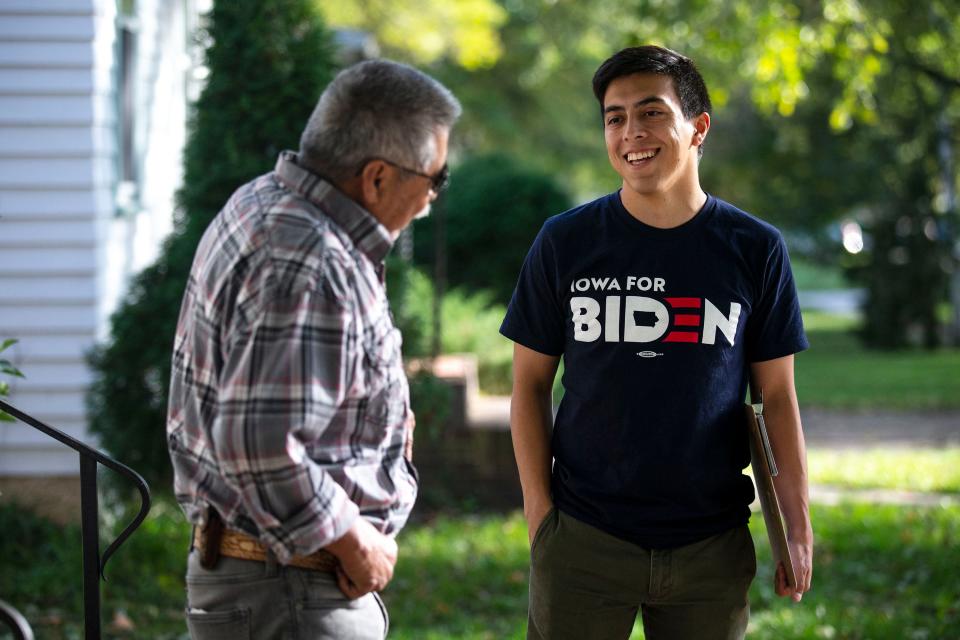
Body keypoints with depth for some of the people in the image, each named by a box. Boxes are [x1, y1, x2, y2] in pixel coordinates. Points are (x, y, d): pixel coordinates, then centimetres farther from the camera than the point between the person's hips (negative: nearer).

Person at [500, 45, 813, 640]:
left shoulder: (755, 249, 0)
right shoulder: (565, 242, 0)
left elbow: (778, 395, 4)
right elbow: (531, 382, 5)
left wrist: (798, 525, 0)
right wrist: (538, 506, -1)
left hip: (712, 545, 0)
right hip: (583, 539, 0)